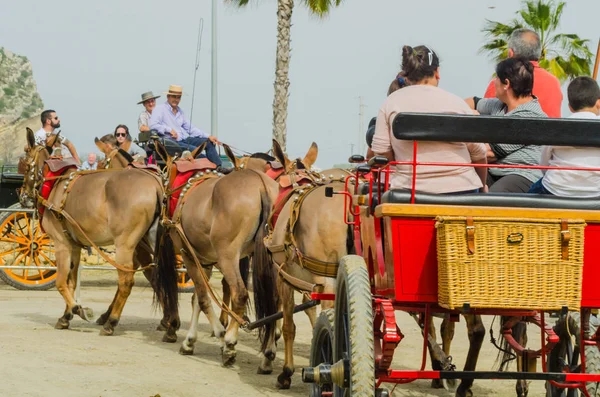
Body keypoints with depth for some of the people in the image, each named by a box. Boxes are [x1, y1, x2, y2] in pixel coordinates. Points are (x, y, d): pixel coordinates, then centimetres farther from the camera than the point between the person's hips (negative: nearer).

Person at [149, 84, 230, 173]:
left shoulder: (180, 111, 23)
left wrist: (208, 136, 11)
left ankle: (219, 167, -15)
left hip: (185, 139, 8)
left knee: (209, 142, -5)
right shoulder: (160, 109, 1)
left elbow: (190, 128, 22)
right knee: (194, 149, -31)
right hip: (172, 141, -8)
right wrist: (169, 130, -24)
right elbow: (153, 125, -14)